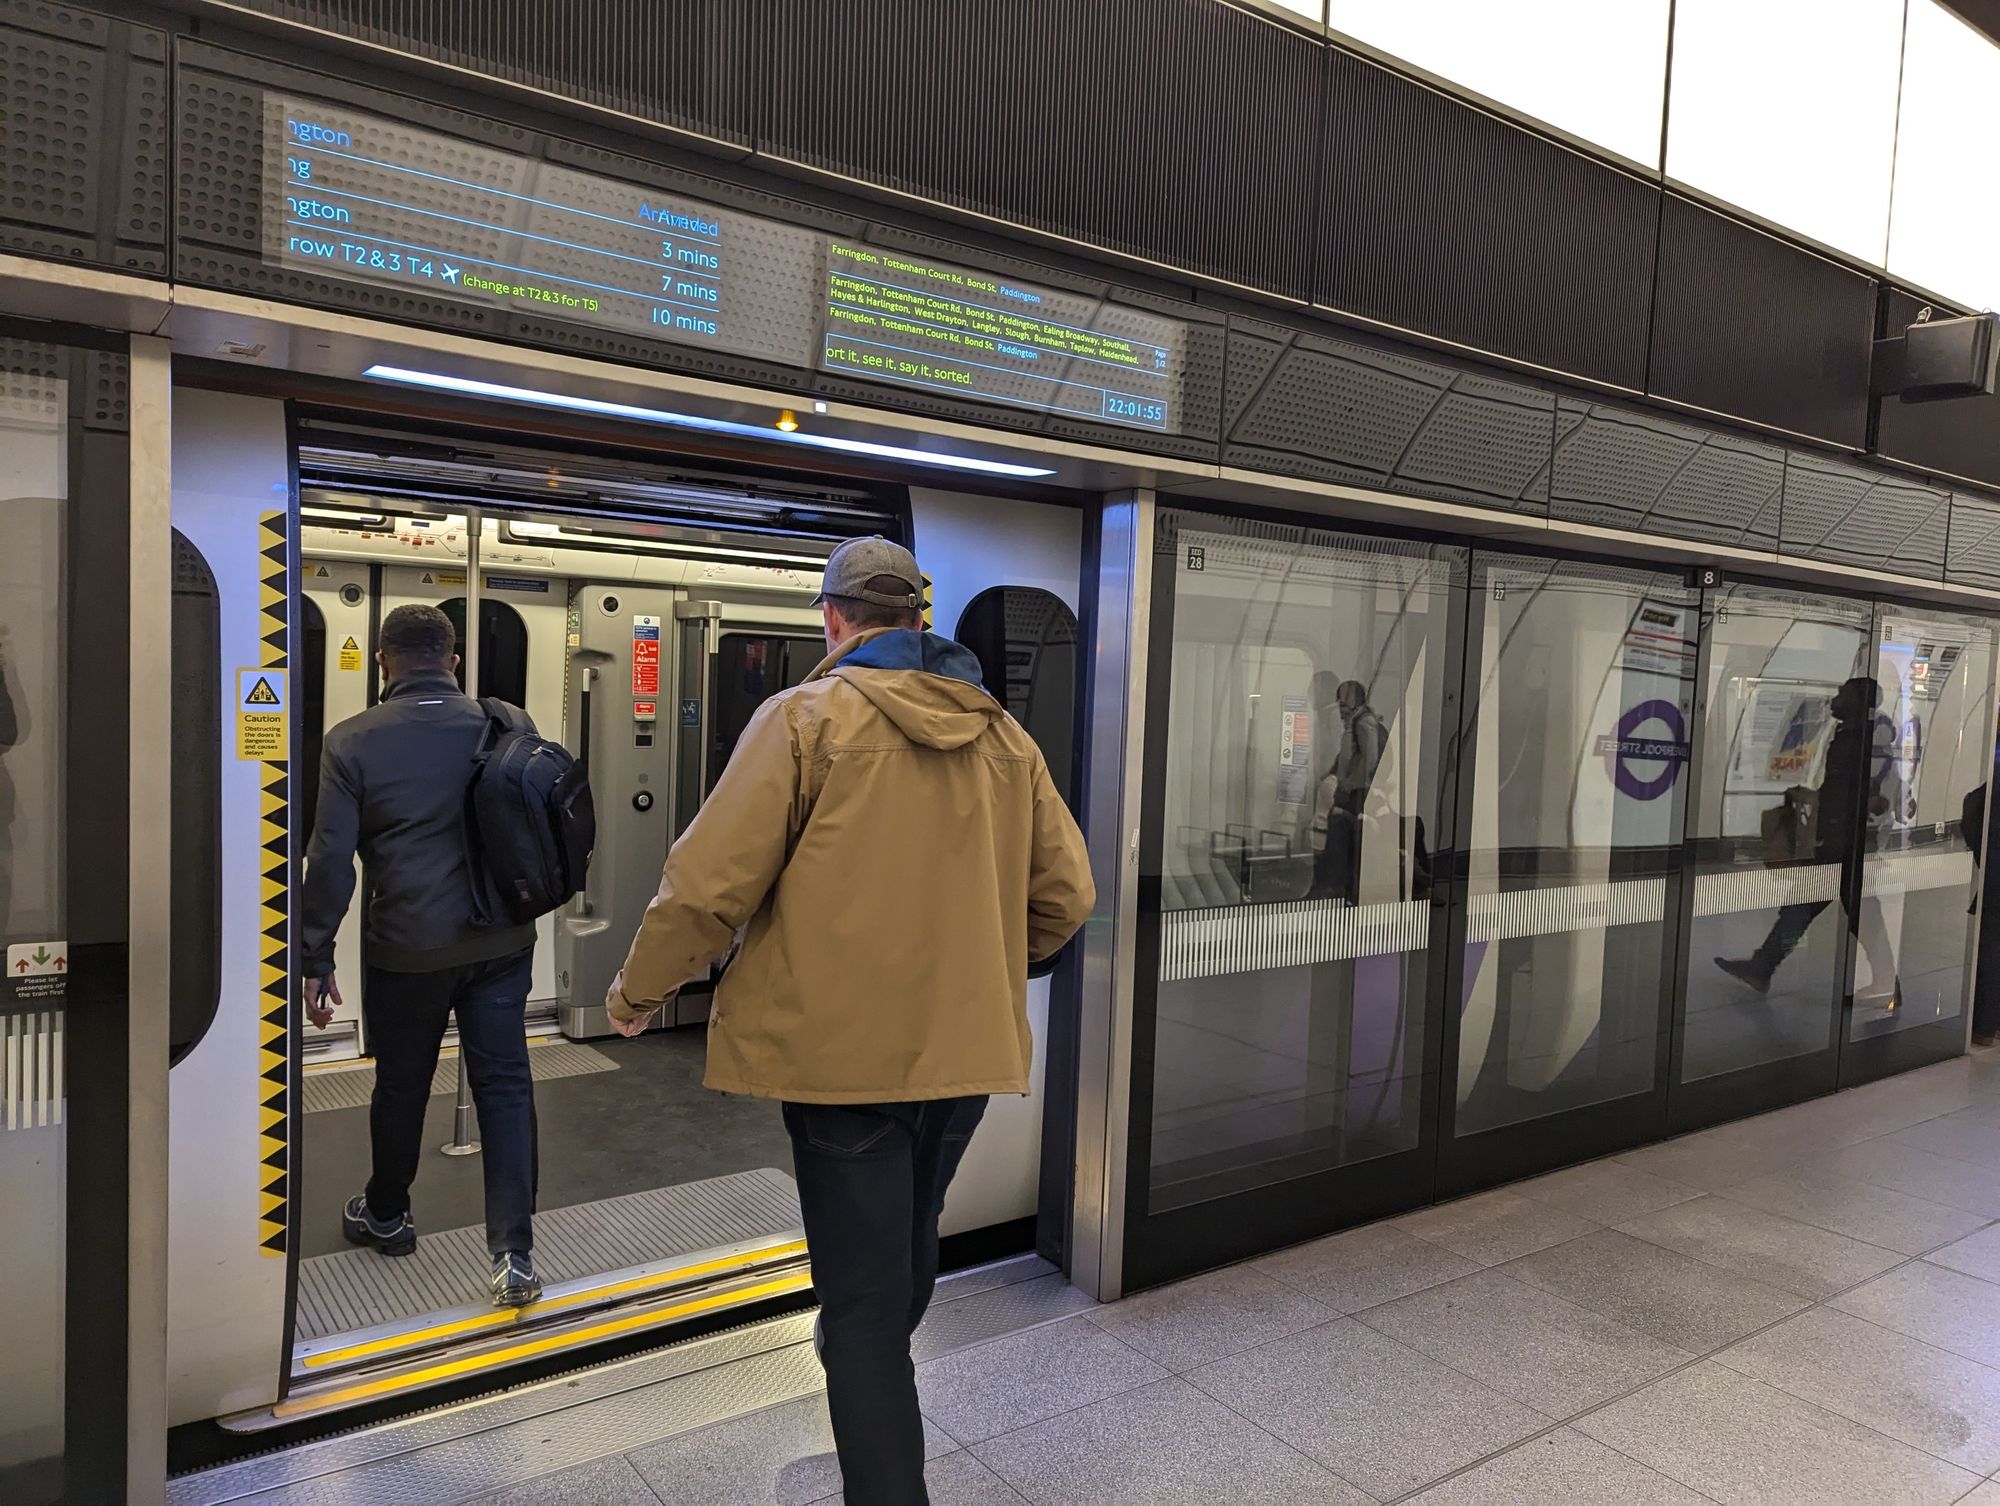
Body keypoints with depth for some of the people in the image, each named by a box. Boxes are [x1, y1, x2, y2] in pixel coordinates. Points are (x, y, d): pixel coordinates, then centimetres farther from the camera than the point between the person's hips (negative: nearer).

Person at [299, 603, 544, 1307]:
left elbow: (331, 860, -8)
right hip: (502, 942, 1)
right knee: (504, 1086, 6)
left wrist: (316, 959, 0)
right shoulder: (510, 727, -2)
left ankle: (386, 1215, 40)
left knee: (401, 1086, 18)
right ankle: (513, 1254, 3)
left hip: (407, 948, -1)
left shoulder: (352, 742, -7)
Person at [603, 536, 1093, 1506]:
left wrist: (636, 992, 3)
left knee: (863, 1294, 4)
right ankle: (871, 1396, 53)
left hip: (844, 1044, -6)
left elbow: (710, 881, -13)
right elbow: (1064, 895, 5)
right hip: (967, 1045, 6)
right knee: (906, 1257, 27)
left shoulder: (808, 716, -11)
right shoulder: (1004, 734, 4)